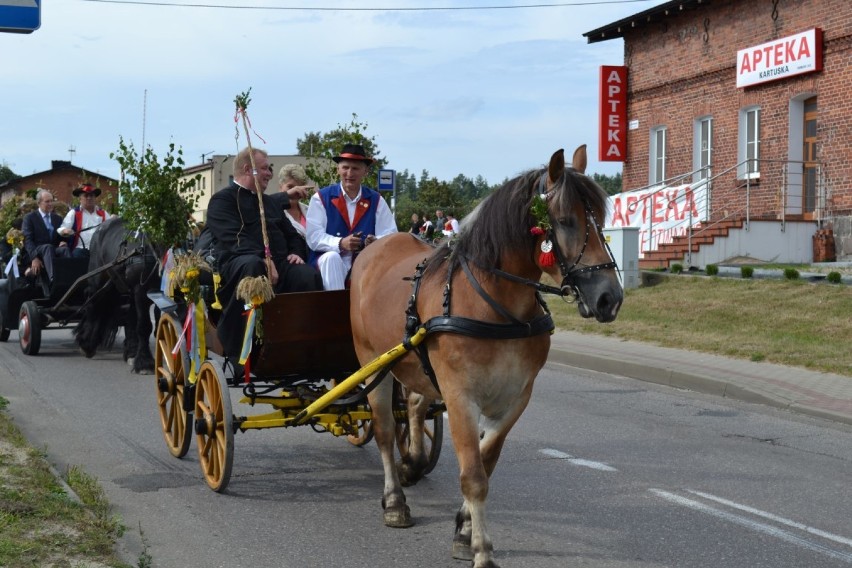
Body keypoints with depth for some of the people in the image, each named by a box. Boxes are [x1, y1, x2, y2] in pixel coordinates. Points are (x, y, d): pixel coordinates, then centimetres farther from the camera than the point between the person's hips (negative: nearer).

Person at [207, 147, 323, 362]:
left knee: (309, 275, -25)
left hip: (277, 263, 6)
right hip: (237, 262, -6)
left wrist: (294, 253, 8)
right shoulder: (223, 200, 7)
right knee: (252, 265, -42)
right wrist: (263, 260, -23)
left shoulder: (267, 201, 32)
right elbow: (234, 239, -10)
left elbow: (291, 234, 32)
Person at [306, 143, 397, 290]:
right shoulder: (321, 198, 6)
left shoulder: (376, 200, 12)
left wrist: (376, 242, -22)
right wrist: (340, 243, -24)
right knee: (331, 257, -35)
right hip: (329, 261, -1)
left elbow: (389, 235, 2)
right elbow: (314, 238, -6)